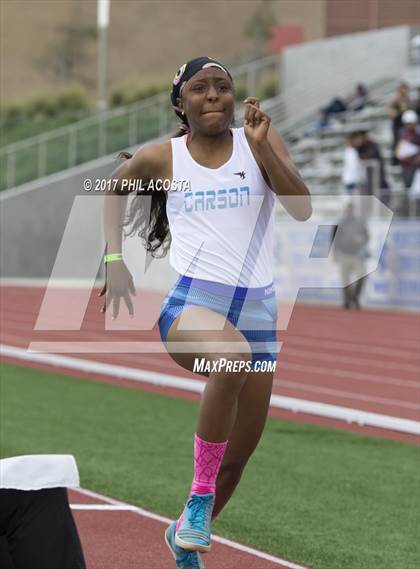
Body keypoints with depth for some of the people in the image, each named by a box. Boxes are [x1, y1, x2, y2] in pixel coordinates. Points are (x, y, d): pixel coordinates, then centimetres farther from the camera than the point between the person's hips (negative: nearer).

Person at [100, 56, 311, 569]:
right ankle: (200, 494, -27)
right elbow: (114, 187, 23)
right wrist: (114, 260, 13)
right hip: (190, 303, -3)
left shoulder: (259, 141, 4)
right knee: (231, 355, -40)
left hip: (256, 310, 3)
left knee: (238, 457, 11)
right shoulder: (161, 157, 3)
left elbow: (302, 209, -8)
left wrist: (262, 145, -18)